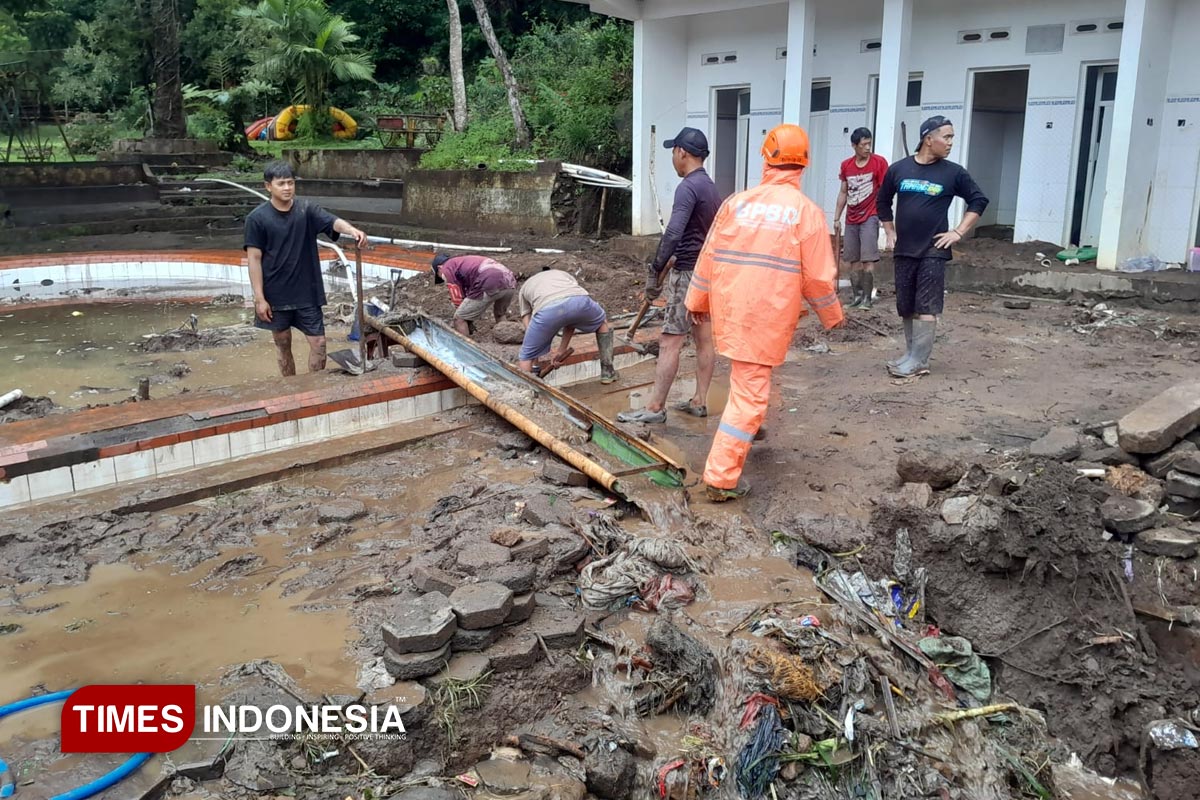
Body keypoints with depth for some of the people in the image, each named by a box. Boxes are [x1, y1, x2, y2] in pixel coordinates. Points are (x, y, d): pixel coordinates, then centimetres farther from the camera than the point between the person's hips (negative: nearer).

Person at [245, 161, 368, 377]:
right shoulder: (257, 218, -7)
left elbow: (333, 222, -21)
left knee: (318, 343, 3)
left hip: (307, 292, 1)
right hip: (276, 295, -1)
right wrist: (259, 298, -12)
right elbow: (254, 259, -7)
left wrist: (351, 230, -45)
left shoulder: (307, 210, -3)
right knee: (283, 344, 12)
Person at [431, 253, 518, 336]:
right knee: (499, 315, 36)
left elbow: (458, 299, 11)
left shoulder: (447, 268, 15)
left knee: (459, 319, 6)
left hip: (489, 284, -8)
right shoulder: (466, 262, 39)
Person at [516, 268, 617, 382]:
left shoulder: (524, 288, 40)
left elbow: (530, 330, 31)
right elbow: (572, 320, 37)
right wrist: (561, 351, 40)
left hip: (547, 310, -2)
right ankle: (607, 372, 35)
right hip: (579, 300, 2)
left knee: (526, 358, 21)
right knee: (602, 322, 36)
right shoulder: (564, 274, 45)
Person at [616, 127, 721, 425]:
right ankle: (699, 401, 18)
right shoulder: (712, 187, 13)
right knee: (704, 338, 11)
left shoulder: (689, 187, -15)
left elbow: (673, 234, -25)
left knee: (670, 341, -7)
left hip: (688, 273, -10)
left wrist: (655, 271, -22)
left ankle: (655, 408, -5)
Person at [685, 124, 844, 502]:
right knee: (749, 394, 0)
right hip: (769, 318, -4)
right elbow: (819, 277, -5)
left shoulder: (736, 203, 1)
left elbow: (708, 258, 7)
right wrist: (832, 315, 12)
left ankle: (751, 428, 47)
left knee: (748, 381, 29)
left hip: (729, 311, 4)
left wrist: (697, 301, 21)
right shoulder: (807, 212, -7)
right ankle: (721, 478, 1)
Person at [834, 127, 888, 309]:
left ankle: (867, 297, -7)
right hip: (851, 219, 5)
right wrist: (837, 218, 13)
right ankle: (857, 294, 14)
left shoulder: (879, 162, -6)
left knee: (868, 259, -10)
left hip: (870, 217, -5)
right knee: (854, 259, 6)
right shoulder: (846, 165, 7)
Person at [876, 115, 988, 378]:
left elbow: (979, 200, 6)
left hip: (933, 251, -3)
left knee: (926, 308, -5)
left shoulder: (953, 172, -3)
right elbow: (882, 202, 16)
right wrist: (890, 233, 11)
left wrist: (958, 232, -2)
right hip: (904, 250, 3)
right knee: (906, 307, 8)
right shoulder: (898, 169, 2)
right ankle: (912, 354, 21)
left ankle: (918, 361, -1)